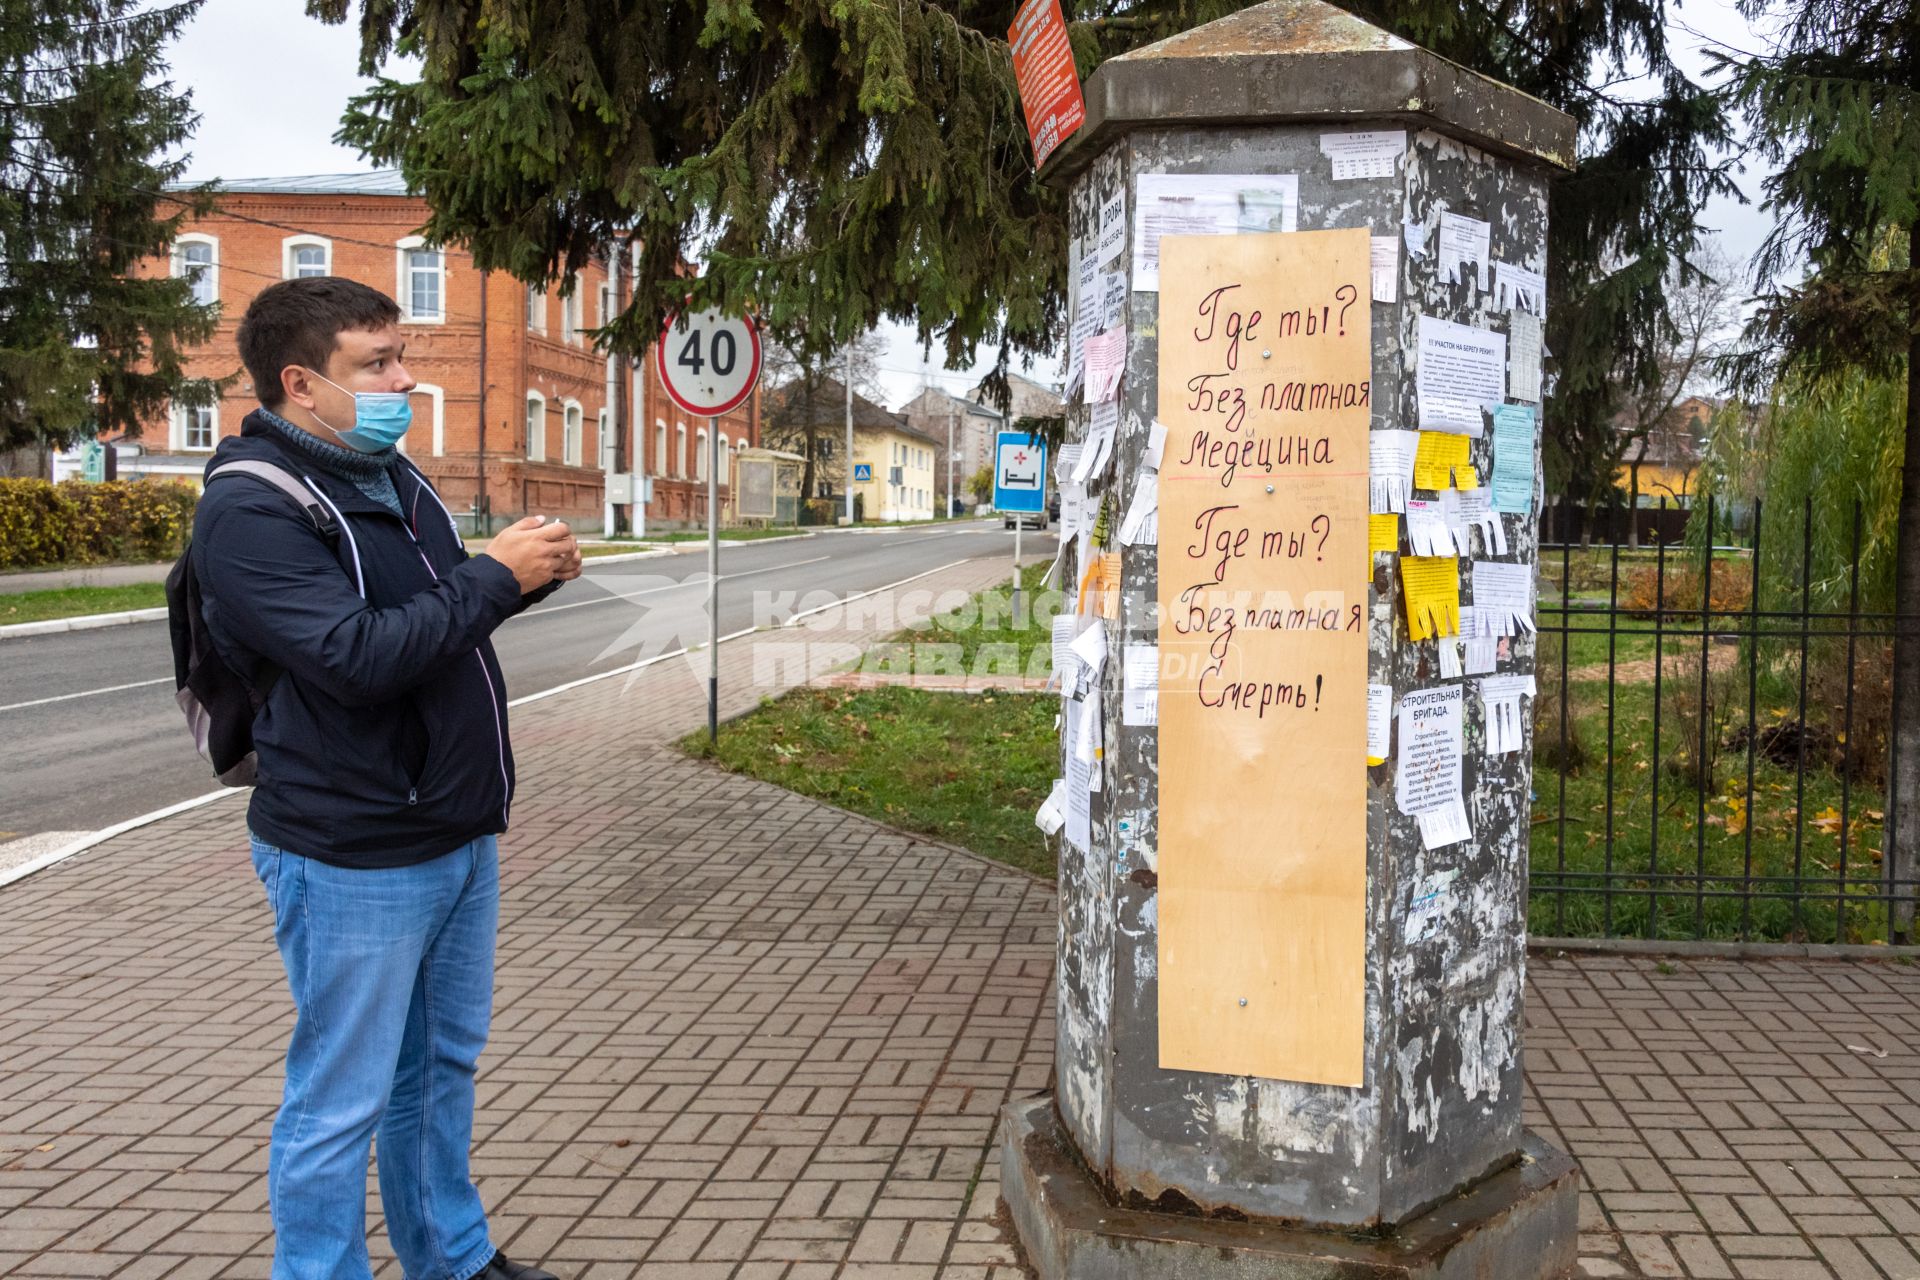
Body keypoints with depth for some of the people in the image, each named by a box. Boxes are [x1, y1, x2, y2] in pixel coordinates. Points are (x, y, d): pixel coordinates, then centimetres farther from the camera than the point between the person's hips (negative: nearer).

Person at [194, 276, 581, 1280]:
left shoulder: (388, 474, 11)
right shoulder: (250, 511, -17)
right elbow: (358, 655, -28)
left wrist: (528, 572, 1)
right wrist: (496, 576, -19)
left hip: (457, 837, 9)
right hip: (354, 859, -9)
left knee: (441, 1068, 21)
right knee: (339, 1105, 4)